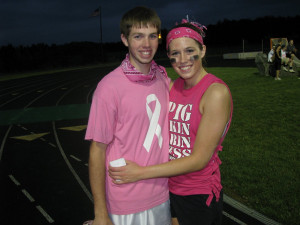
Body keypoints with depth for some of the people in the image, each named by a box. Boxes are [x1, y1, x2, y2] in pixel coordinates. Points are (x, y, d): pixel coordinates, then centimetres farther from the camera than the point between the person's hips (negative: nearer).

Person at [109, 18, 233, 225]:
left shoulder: (217, 92, -19)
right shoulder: (174, 86, 1)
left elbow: (199, 159, -20)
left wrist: (141, 172, -20)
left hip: (199, 194, -5)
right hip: (170, 188, 6)